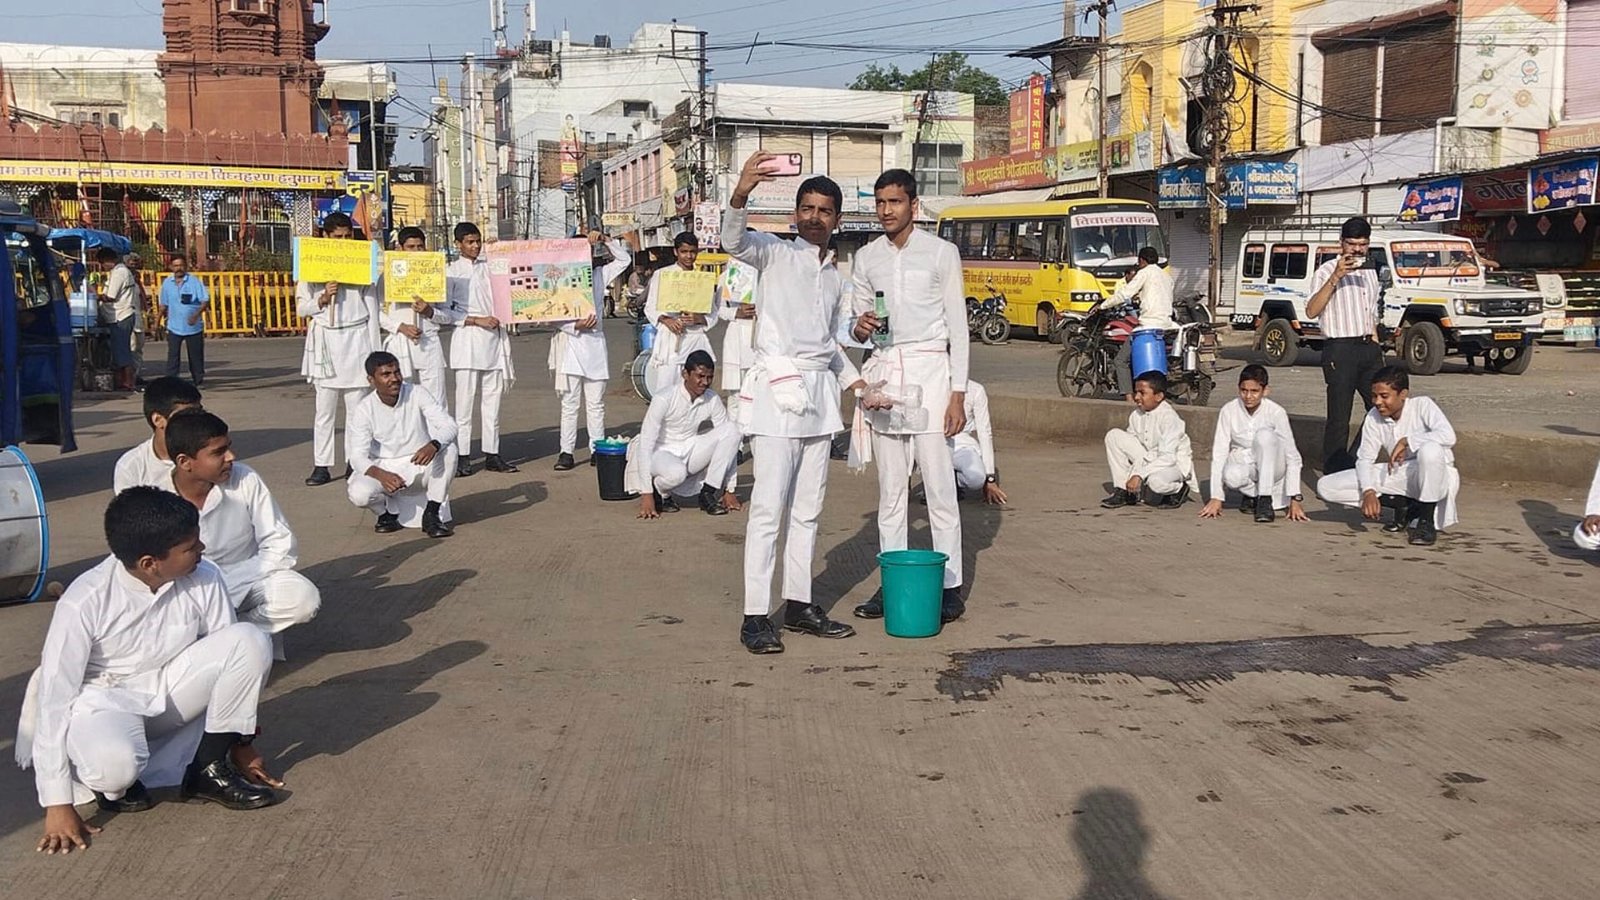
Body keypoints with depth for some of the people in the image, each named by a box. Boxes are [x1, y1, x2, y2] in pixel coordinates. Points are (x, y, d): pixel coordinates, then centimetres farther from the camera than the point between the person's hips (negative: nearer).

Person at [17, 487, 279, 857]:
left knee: (250, 641, -22)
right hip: (105, 698, -4)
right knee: (115, 763, -39)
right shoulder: (84, 602, -27)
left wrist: (240, 742, 6)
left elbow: (229, 655, -3)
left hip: (172, 688, 4)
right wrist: (57, 803, -21)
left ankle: (208, 769, -5)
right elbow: (54, 696, -22)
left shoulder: (205, 579, -18)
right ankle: (115, 784, 2)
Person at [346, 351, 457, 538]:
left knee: (447, 447, -29)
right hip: (385, 470, -1)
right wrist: (381, 475, -38)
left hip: (422, 466, 1)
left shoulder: (417, 394, -11)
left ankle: (432, 514, -15)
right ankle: (388, 511, 7)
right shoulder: (364, 410, -11)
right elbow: (358, 455, -16)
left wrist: (433, 445, -42)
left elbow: (449, 425, -19)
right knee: (358, 493, -31)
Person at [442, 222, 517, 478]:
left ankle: (492, 454, 11)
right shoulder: (452, 272, 1)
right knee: (464, 401, -5)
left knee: (493, 399, 6)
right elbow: (446, 311, -5)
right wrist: (477, 320, -12)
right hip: (468, 341, -5)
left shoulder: (489, 267, 14)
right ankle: (462, 457, -2)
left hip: (494, 339, 5)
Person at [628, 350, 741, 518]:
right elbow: (645, 444, -23)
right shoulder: (664, 400, -22)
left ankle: (709, 494, -12)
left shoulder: (713, 401, -9)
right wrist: (646, 494, -28)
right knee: (676, 473, -41)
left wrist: (729, 490, -6)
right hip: (662, 453, -5)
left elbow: (728, 440, -3)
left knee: (732, 429, -17)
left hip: (691, 452, 5)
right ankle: (659, 493, -3)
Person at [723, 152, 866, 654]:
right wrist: (741, 194, -38)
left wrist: (855, 381, 13)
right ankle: (755, 616, -7)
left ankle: (798, 604, 18)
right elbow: (733, 241, -21)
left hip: (820, 392, 7)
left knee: (808, 508, 10)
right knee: (769, 507, -9)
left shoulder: (835, 277, 20)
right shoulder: (777, 254, 0)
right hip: (777, 388, -7)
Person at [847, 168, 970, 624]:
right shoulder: (866, 258, 12)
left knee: (940, 486, -5)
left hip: (928, 369, -4)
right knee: (890, 489, 7)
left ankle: (949, 586, 1)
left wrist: (958, 392, -7)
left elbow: (957, 325, -1)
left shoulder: (941, 253, 1)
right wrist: (860, 327, -9)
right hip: (882, 372, 4)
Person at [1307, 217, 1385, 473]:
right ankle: (1333, 475, 0)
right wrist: (1336, 277, -27)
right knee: (1339, 418, -5)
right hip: (1340, 350, -7)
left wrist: (1376, 349, 17)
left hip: (1368, 348, 7)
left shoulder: (1369, 272, 17)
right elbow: (1312, 311, -20)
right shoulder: (1326, 271, -6)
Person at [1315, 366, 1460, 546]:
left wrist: (1406, 441, -29)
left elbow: (1448, 436, -33)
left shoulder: (1422, 405, -17)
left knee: (1429, 449, -42)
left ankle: (1426, 520, -20)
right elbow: (1364, 458, -5)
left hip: (1433, 477, -5)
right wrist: (1368, 491, -22)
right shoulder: (1374, 417, -5)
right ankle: (1403, 506, -3)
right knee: (1326, 486, -10)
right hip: (1399, 475, 5)